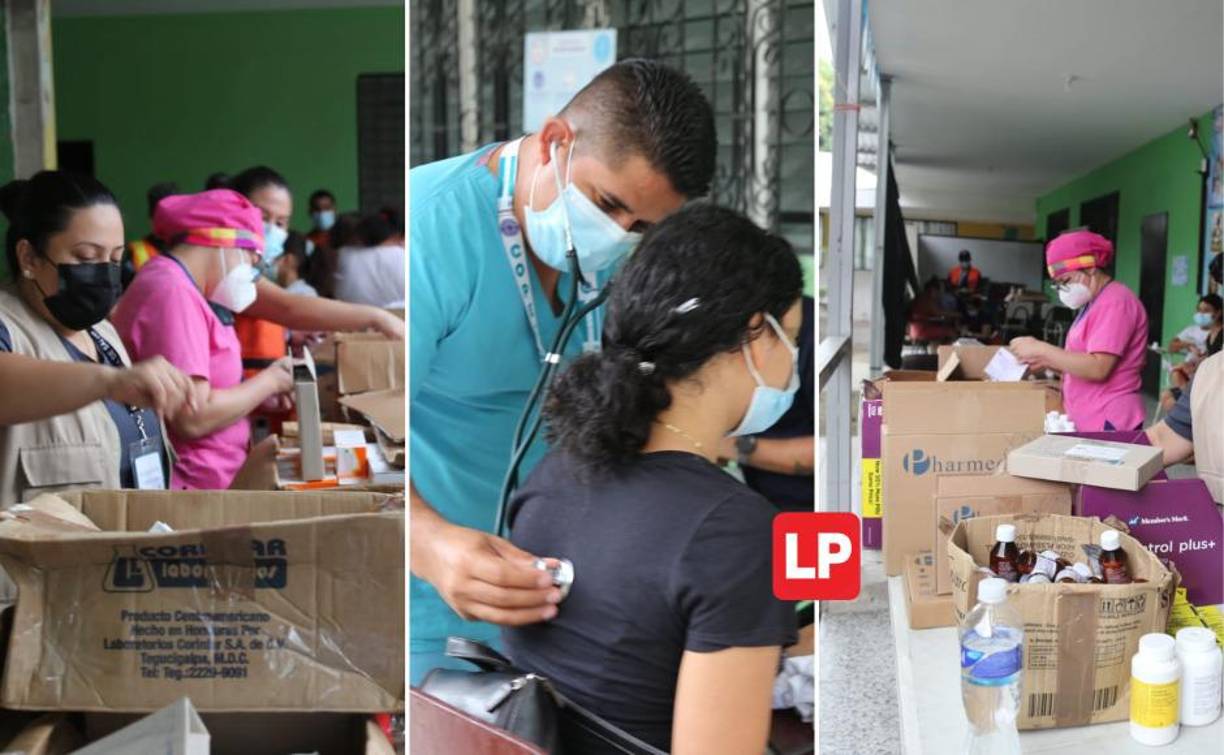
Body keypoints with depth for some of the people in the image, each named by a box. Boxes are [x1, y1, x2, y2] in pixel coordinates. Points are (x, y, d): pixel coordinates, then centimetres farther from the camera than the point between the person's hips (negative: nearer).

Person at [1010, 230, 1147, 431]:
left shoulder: (1115, 302, -12)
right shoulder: (1093, 303, 18)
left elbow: (1098, 368, -21)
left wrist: (1041, 349, -18)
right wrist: (1047, 362, 5)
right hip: (1088, 422, 9)